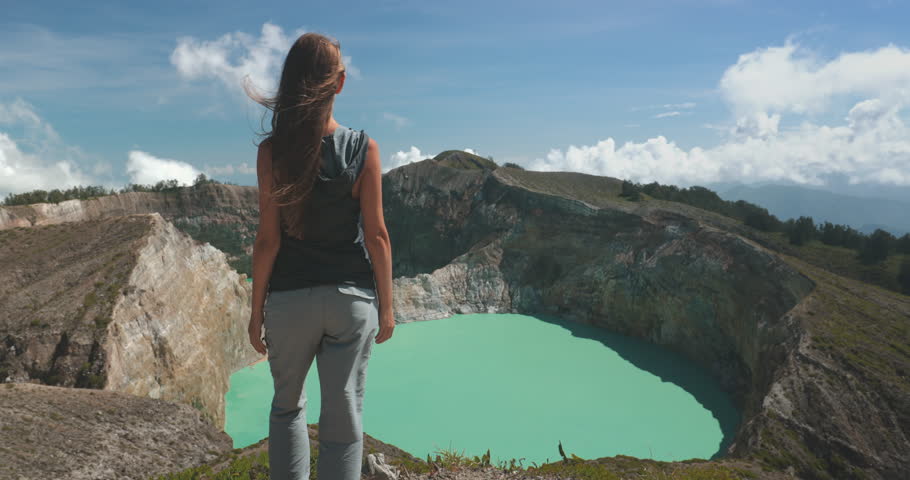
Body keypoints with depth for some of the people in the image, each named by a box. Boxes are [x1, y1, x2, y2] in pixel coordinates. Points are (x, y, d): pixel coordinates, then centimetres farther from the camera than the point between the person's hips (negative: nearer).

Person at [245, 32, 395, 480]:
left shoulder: (272, 151, -7)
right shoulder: (363, 148, -6)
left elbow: (268, 238, -7)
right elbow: (376, 234, -5)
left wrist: (256, 310, 4)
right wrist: (386, 306, 4)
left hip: (290, 298, 0)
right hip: (352, 296, 0)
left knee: (287, 405, 23)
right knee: (343, 418, 10)